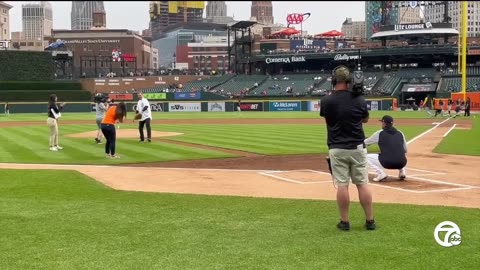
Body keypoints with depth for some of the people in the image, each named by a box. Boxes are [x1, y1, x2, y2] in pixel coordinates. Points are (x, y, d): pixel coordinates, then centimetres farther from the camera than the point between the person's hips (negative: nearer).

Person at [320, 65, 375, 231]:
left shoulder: (326, 101, -10)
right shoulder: (359, 100, -3)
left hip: (337, 149, -2)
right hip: (357, 148, 2)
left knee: (342, 185, 2)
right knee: (362, 184, 8)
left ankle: (344, 222, 9)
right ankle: (370, 221, 14)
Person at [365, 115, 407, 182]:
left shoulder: (379, 133, 5)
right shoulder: (400, 133, 15)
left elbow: (365, 143, 19)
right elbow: (405, 150, 23)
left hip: (387, 163, -5)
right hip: (402, 163, 5)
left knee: (367, 156, 14)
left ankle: (381, 174, 0)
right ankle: (402, 172, 18)